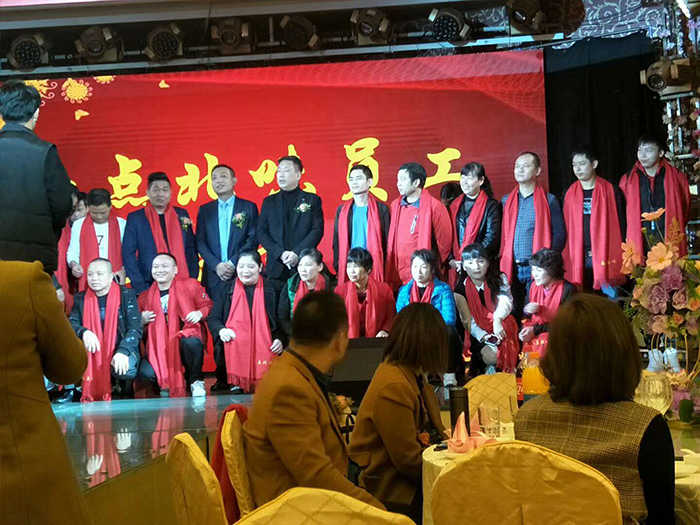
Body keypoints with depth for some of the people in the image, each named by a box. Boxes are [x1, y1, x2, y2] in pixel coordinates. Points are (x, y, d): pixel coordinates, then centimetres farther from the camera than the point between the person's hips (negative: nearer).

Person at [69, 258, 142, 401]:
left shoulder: (126, 295, 1)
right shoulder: (81, 298, 12)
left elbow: (135, 329, -8)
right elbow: (71, 324, 3)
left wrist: (123, 351, -25)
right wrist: (84, 332, -21)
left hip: (121, 351, -3)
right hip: (91, 354, 3)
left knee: (124, 369, -35)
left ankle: (124, 389, 2)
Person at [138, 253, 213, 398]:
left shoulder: (190, 285, 7)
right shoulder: (145, 297, 13)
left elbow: (208, 305, 13)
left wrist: (199, 313, -8)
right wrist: (142, 320, 1)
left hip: (185, 335, -2)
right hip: (158, 347, 2)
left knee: (191, 343, -40)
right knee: (145, 373, -27)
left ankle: (196, 381, -9)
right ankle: (166, 384, 10)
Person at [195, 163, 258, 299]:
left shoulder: (249, 207, 7)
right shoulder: (204, 210, 14)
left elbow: (253, 239, -1)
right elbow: (200, 242, 7)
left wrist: (233, 263, -11)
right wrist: (216, 265, -8)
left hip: (241, 273, -2)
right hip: (213, 276, 2)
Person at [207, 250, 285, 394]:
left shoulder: (270, 290, 12)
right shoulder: (227, 289, 14)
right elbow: (213, 318, 9)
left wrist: (280, 339, -7)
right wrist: (221, 330, -13)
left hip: (261, 344, -1)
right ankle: (233, 382, -11)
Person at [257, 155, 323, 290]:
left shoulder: (312, 200, 9)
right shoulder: (269, 201, 15)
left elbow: (317, 230, 0)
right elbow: (261, 233, 8)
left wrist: (297, 253, -13)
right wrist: (280, 253, -8)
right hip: (275, 268, 2)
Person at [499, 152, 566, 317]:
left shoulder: (548, 200, 4)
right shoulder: (506, 201, 14)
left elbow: (559, 234, 1)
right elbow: (501, 234, 13)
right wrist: (501, 263, 1)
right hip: (510, 269, 3)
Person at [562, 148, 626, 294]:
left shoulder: (610, 191, 3)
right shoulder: (569, 194, 11)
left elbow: (620, 225, 2)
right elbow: (565, 227, 12)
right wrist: (565, 258, 5)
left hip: (605, 259, -2)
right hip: (576, 259, 2)